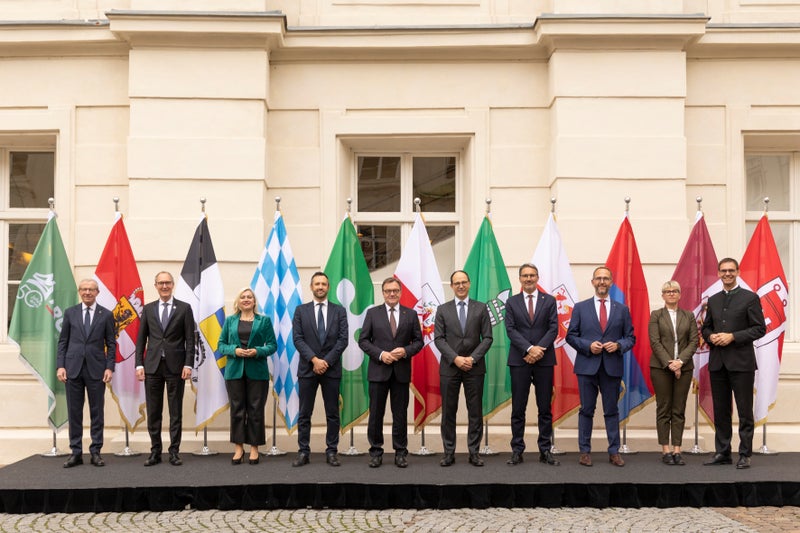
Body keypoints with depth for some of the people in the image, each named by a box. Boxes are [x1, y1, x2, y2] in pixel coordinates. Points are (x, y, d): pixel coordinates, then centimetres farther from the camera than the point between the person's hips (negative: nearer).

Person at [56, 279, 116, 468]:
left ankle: (96, 452, 10)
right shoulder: (70, 313, 7)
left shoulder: (106, 315, 4)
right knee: (74, 412, 4)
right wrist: (60, 366, -2)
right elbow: (62, 341, 7)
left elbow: (111, 344, 3)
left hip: (96, 369, -1)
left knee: (97, 412, 3)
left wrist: (110, 367, -6)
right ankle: (76, 453, 11)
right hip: (73, 368, 1)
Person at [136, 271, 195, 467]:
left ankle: (174, 452, 9)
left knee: (176, 412, 3)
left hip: (175, 366, -2)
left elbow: (190, 339, 0)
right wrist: (139, 364, 0)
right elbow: (141, 339, 9)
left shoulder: (184, 308, 3)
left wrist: (188, 364, -9)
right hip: (152, 366, 2)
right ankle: (155, 452, 13)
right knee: (153, 412, 5)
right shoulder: (148, 309, 10)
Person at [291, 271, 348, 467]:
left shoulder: (339, 311, 6)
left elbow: (343, 339, -2)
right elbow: (297, 339, -3)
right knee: (304, 414, 2)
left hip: (332, 369, 0)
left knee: (332, 413, 4)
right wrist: (314, 359, -14)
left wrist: (326, 361, -12)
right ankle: (303, 452, 8)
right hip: (307, 368, 0)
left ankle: (332, 452, 11)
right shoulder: (301, 310, 6)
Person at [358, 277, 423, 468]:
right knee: (376, 413, 4)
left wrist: (405, 351, -13)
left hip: (401, 371, 1)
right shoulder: (373, 313, 3)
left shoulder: (411, 314, 6)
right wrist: (380, 354, -13)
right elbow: (363, 340, 1)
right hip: (378, 370, -1)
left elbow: (418, 341, 6)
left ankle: (400, 452, 14)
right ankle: (376, 451, 14)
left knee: (400, 414, 6)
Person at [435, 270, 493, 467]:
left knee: (475, 412, 3)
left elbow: (487, 338, 1)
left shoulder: (481, 308, 6)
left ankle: (474, 452, 10)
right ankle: (449, 452, 10)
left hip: (474, 367, 0)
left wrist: (472, 358, -11)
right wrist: (455, 358, -13)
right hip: (449, 367, 0)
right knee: (448, 412, 3)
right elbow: (439, 339, -1)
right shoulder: (443, 310, 6)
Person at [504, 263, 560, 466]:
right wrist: (529, 349, -15)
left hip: (544, 360, 0)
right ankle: (517, 450, 7)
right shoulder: (511, 302, 7)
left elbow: (553, 328, 0)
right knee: (518, 408, 2)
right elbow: (511, 330, -2)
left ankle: (546, 450, 10)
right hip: (519, 360, 0)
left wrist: (539, 349, -13)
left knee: (545, 408, 4)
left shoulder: (549, 301, 7)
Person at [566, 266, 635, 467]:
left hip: (612, 367, 1)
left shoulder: (622, 309, 9)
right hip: (587, 366, -1)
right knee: (586, 410, 4)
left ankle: (614, 452, 13)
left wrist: (618, 345, -10)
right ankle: (585, 451, 11)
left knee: (612, 411, 6)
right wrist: (588, 346, -11)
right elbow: (571, 336, 4)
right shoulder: (580, 307, 6)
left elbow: (630, 338, 9)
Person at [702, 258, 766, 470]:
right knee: (720, 410, 10)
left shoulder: (750, 298, -2)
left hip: (741, 362, -5)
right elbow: (706, 328, 19)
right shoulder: (713, 300, 14)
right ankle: (722, 453, 17)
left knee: (744, 411, 0)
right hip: (717, 363, 5)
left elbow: (760, 328, -7)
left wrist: (733, 337, -16)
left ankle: (745, 454, 7)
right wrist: (711, 337, -4)